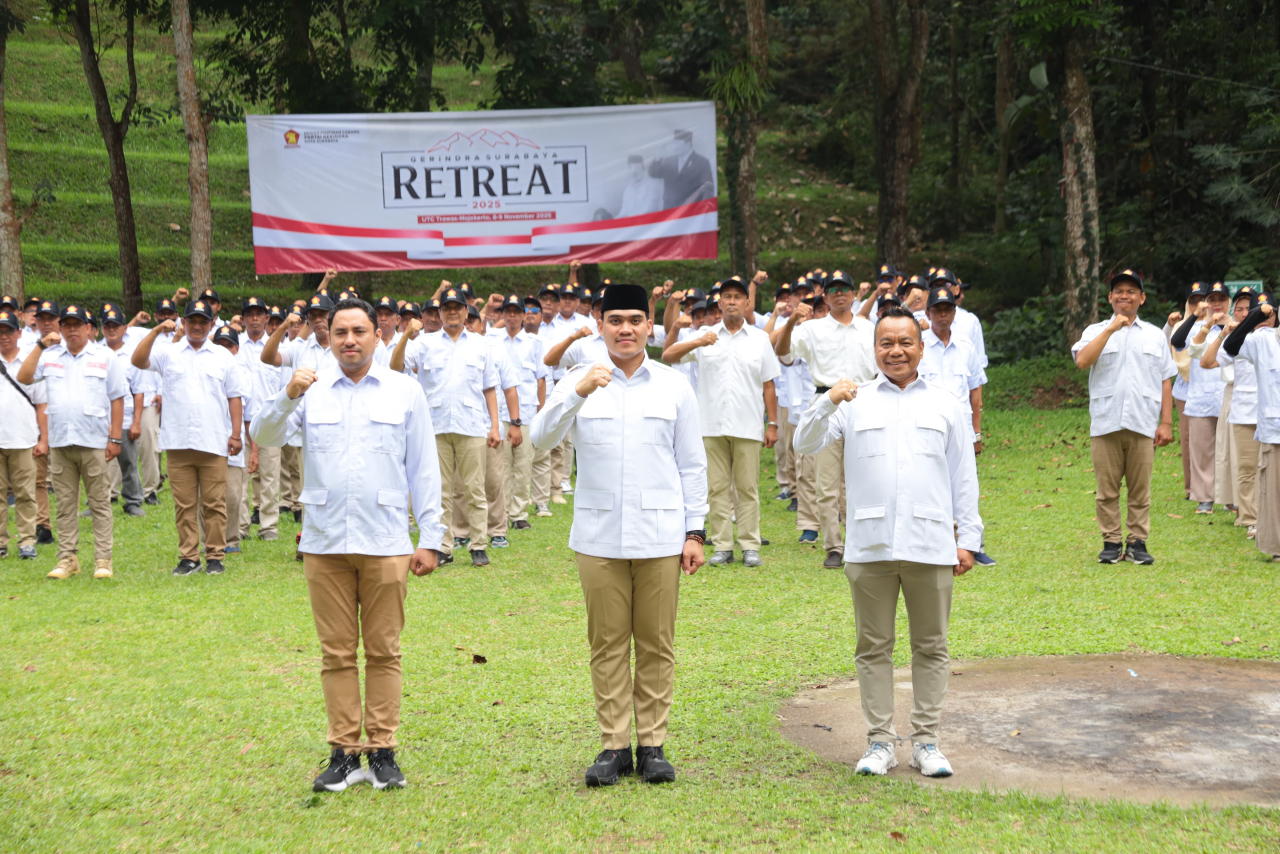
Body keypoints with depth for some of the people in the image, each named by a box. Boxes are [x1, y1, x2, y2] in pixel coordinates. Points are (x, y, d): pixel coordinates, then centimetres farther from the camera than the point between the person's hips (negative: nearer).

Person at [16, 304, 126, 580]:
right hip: (59, 442, 3)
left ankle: (103, 559, 3)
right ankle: (67, 559, 14)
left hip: (94, 442, -2)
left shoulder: (104, 356, 5)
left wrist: (115, 438, -4)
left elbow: (117, 398, 2)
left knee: (100, 503, 0)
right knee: (65, 505, 7)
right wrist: (41, 346, -9)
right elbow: (24, 378, -3)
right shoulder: (50, 356, 11)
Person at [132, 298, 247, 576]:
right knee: (184, 505, 4)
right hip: (178, 442, 0)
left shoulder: (223, 356, 12)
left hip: (214, 443, 0)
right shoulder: (168, 353, 9)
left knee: (214, 504, 1)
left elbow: (234, 397, 10)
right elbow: (138, 361, -7)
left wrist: (236, 433, 2)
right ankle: (188, 557, 10)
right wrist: (155, 332, -16)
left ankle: (215, 556, 8)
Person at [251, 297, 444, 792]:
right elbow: (263, 437, -5)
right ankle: (344, 752, 14)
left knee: (383, 652, 4)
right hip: (325, 543, 1)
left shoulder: (405, 392, 6)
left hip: (386, 544, -1)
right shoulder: (310, 390, 7)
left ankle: (382, 751, 13)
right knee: (336, 654, 6)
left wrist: (429, 537, 3)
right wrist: (288, 397, -23)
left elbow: (424, 469, 7)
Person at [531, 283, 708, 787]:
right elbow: (542, 438, -9)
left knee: (656, 645, 4)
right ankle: (614, 745, 13)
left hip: (660, 536, 0)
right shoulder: (578, 381, 5)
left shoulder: (674, 387, 8)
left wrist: (695, 531, 4)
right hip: (598, 536, 0)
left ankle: (653, 744, 14)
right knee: (607, 644, 4)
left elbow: (692, 464, 9)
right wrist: (578, 393, -24)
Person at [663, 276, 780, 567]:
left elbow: (768, 385, 9)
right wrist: (697, 343, -19)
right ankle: (723, 546, 9)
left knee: (748, 487, 1)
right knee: (717, 488, 3)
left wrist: (773, 423, 4)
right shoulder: (706, 337, 8)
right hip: (712, 425, 1)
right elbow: (668, 356, -2)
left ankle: (750, 546, 7)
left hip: (747, 427, -1)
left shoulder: (760, 339, 10)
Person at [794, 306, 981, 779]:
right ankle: (880, 742, 14)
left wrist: (968, 537, 7)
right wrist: (827, 403, -17)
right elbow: (804, 444, 0)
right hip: (869, 545, 0)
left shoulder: (946, 405, 12)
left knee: (931, 647, 6)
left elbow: (964, 477, 13)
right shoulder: (854, 402, 9)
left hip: (930, 545, 1)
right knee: (873, 648, 5)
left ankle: (926, 741, 15)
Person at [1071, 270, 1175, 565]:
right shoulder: (1096, 332, 11)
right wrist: (1111, 329, -12)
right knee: (1107, 488, 1)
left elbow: (1165, 381, 13)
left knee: (1140, 488, 2)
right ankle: (1111, 542, 9)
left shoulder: (1155, 335, 15)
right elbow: (1082, 361, -10)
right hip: (1105, 424, -1)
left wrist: (1166, 422, 5)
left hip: (1142, 425, 1)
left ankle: (1138, 542, 10)